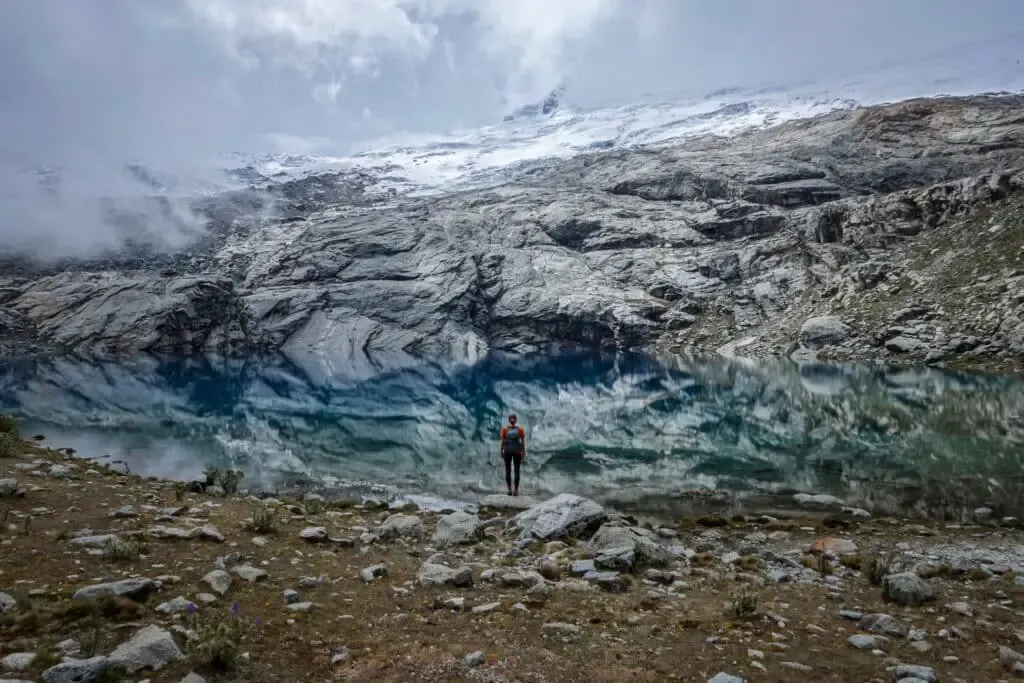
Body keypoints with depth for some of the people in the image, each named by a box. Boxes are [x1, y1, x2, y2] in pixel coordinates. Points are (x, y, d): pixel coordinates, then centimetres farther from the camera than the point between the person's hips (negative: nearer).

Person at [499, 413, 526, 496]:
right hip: (517, 452, 0)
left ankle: (509, 489, 2)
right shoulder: (520, 429, -1)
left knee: (508, 471, 4)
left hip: (507, 451, 0)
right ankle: (516, 490, 4)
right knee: (517, 471, 3)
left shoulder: (505, 429, -2)